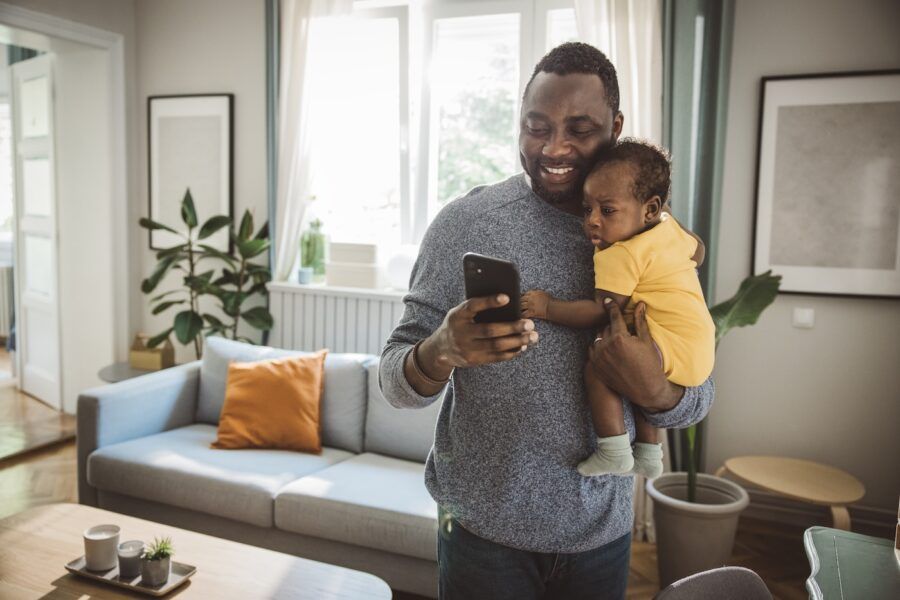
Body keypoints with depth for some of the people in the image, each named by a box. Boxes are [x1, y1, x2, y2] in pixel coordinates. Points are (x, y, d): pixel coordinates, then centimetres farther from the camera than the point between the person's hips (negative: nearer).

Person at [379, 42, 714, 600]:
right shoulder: (466, 221, -11)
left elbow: (698, 398, 2)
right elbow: (395, 381, -10)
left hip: (603, 533, 3)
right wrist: (443, 351, -33)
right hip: (484, 530, -2)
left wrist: (653, 390, -22)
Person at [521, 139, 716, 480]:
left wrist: (548, 308, -16)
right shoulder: (669, 226, 10)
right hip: (702, 348, 11)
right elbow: (696, 250, 30)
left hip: (675, 348, -11)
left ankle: (614, 454, -10)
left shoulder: (620, 254, -18)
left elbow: (602, 312, -20)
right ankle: (648, 455, 35)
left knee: (598, 369, -19)